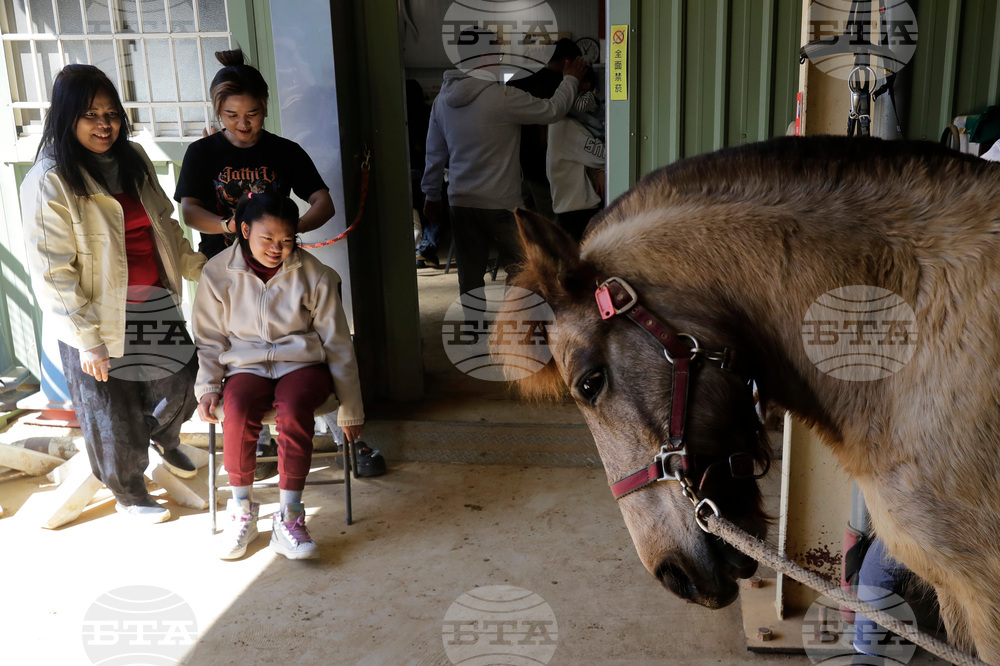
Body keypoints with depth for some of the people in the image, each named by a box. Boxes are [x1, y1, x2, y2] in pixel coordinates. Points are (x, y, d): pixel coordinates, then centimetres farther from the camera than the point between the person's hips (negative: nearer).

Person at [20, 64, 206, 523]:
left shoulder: (132, 159, 4)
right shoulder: (49, 181, -17)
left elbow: (163, 225, 15)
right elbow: (53, 271, -18)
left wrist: (198, 267, 7)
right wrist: (87, 341, -20)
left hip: (155, 302, 6)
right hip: (99, 316, -6)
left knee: (180, 381, 17)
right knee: (115, 415, 9)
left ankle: (165, 439, 52)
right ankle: (128, 494, 35)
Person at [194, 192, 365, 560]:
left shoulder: (313, 274, -3)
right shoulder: (218, 274, 0)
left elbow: (337, 343, 1)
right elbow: (210, 340, 12)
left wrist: (350, 408, 2)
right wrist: (207, 387, -3)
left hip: (302, 363, -1)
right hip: (246, 365, 1)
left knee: (294, 408, -36)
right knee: (237, 410, -33)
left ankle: (289, 519, -25)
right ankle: (242, 512, -13)